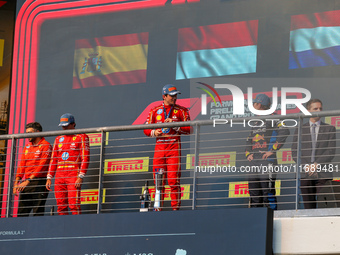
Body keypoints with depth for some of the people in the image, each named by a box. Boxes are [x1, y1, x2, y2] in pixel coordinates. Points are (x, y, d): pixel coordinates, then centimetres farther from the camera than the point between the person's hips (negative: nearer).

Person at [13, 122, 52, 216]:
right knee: (21, 212, 2)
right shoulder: (27, 147, 19)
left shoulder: (46, 146, -3)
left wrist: (28, 181, -18)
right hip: (26, 184, 7)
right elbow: (22, 165, 17)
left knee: (38, 212, -10)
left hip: (39, 183, -7)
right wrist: (16, 182, 4)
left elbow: (42, 166, -12)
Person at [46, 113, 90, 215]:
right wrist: (49, 178, 12)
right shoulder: (58, 139, 20)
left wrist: (80, 177, -14)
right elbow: (53, 160, 21)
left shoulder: (81, 137, 3)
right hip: (59, 175, 6)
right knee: (61, 205, 1)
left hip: (74, 175, -6)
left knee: (73, 204, -15)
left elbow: (85, 158, -5)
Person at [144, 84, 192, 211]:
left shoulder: (181, 111, 7)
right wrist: (153, 132, -6)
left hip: (174, 147, -2)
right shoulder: (155, 111, 14)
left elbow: (189, 129, 1)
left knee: (173, 180, -10)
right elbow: (146, 129, 15)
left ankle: (176, 207, -7)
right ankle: (158, 207, 8)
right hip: (159, 147, 3)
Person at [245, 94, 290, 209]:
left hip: (267, 160, -8)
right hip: (254, 162, 8)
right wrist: (248, 153, 11)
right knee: (254, 194, 7)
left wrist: (272, 150, -15)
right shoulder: (255, 123, 23)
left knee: (268, 192, -11)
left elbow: (284, 132, -15)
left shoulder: (272, 120, -1)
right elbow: (249, 140, 30)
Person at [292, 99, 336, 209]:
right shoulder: (300, 130, 14)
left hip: (323, 174, -1)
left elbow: (331, 151, 2)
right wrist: (305, 166, -7)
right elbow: (294, 152, 8)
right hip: (305, 174, 1)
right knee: (309, 207, 0)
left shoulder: (329, 129, 11)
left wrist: (317, 164, -11)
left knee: (325, 206, -12)